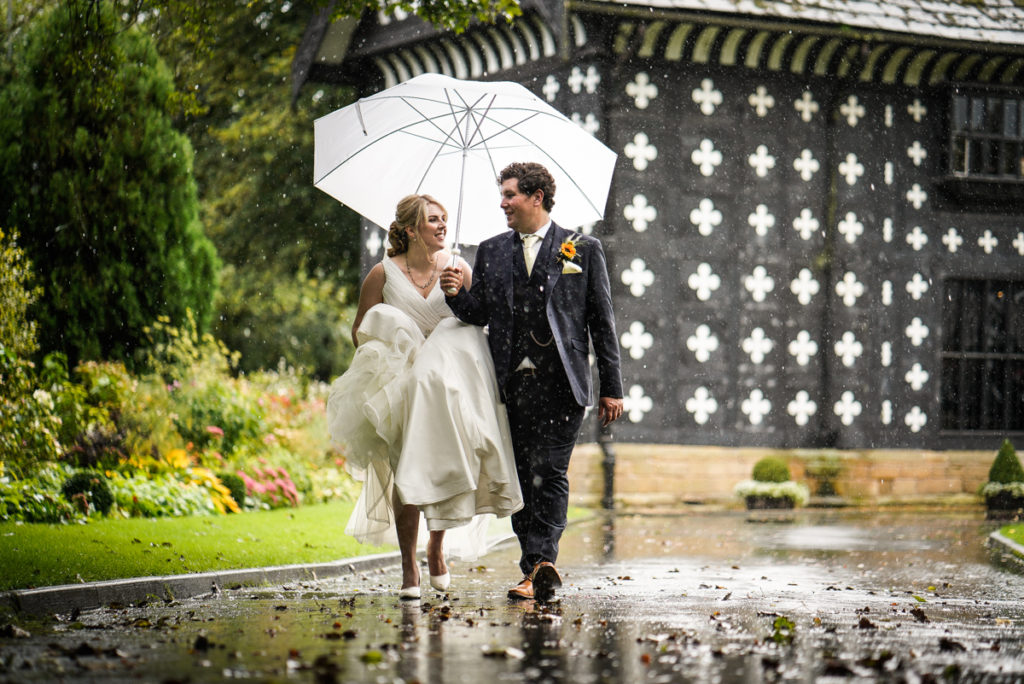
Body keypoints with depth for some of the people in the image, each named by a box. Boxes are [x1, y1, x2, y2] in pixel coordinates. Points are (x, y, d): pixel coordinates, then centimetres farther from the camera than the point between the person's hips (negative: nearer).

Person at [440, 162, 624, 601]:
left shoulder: (583, 249, 7)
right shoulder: (491, 252, 16)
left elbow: (602, 321, 6)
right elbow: (479, 314, 12)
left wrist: (611, 388, 2)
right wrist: (458, 295, -10)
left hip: (561, 382, -3)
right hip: (512, 382, 4)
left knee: (549, 472, -12)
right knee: (521, 477, 3)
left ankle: (540, 563, -16)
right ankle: (536, 571, 9)